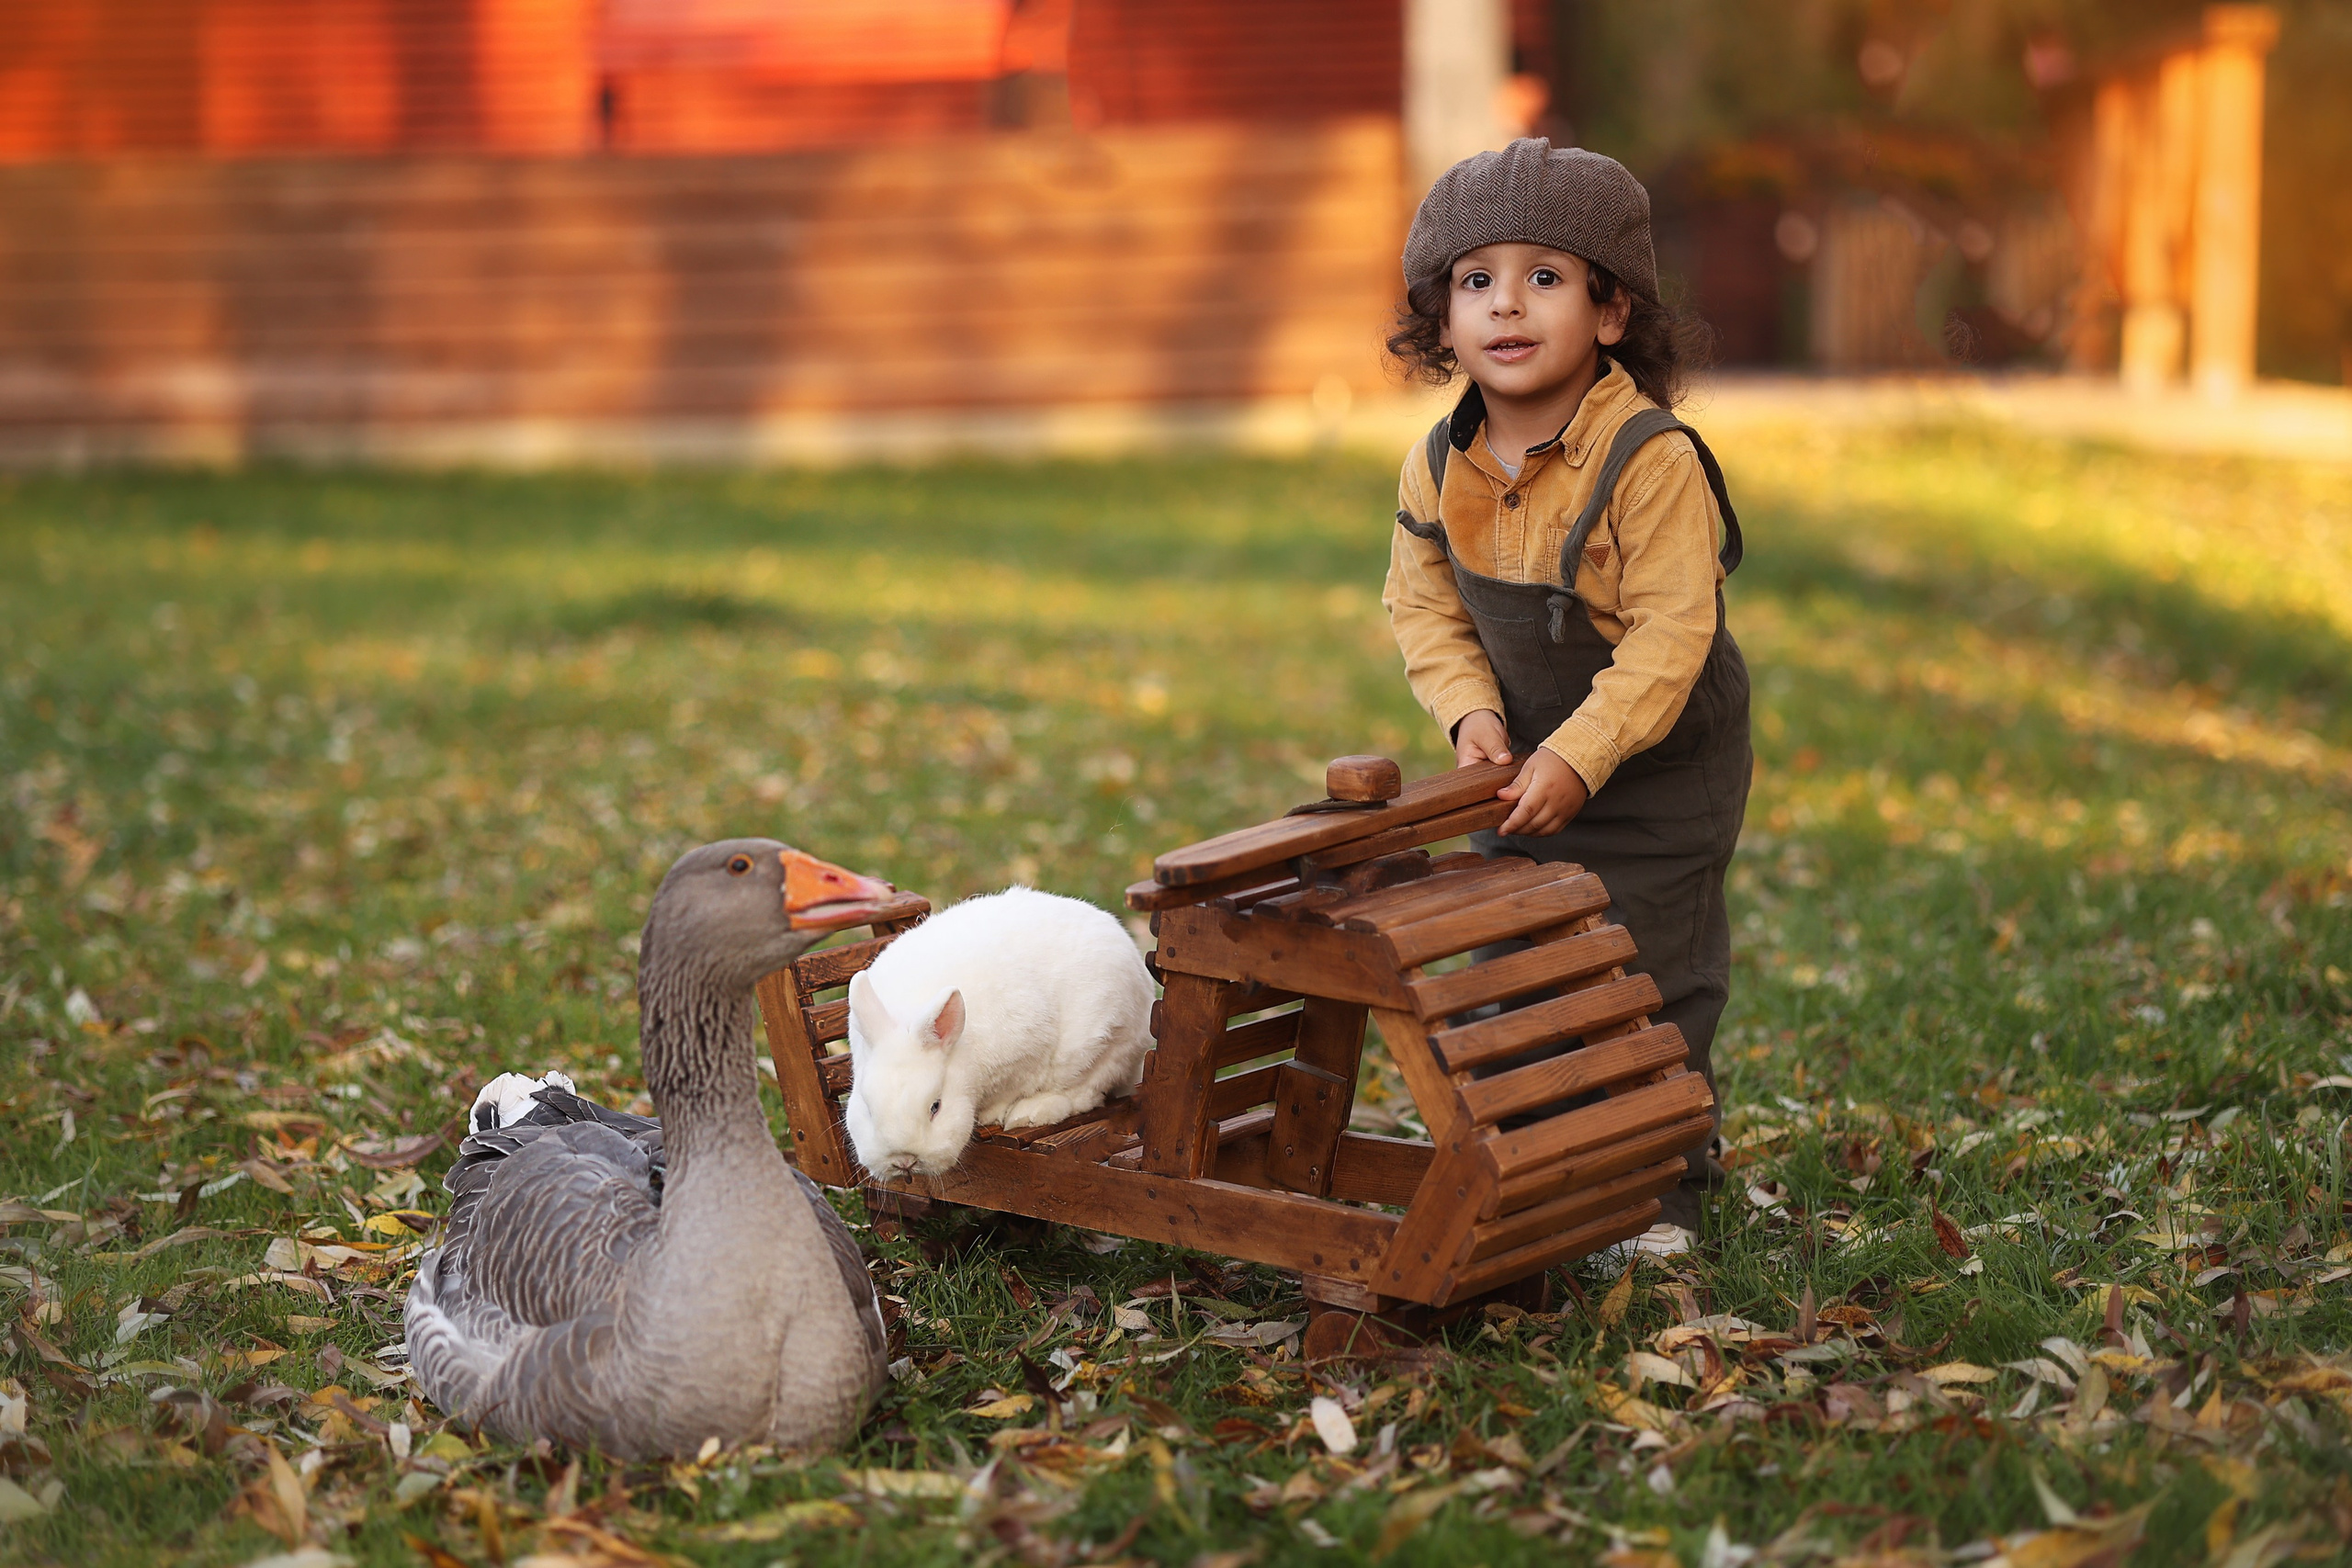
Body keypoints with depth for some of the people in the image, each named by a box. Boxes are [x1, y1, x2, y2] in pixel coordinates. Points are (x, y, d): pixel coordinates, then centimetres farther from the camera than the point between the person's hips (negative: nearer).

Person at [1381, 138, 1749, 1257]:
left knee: (1651, 977, 1)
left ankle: (1662, 1185, 16)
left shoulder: (1653, 461, -26)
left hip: (1662, 765, -5)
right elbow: (1422, 608, 2)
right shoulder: (1436, 469, -8)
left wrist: (1579, 755, -30)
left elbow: (1668, 633, -28)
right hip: (1524, 758, 6)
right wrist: (1472, 713, -14)